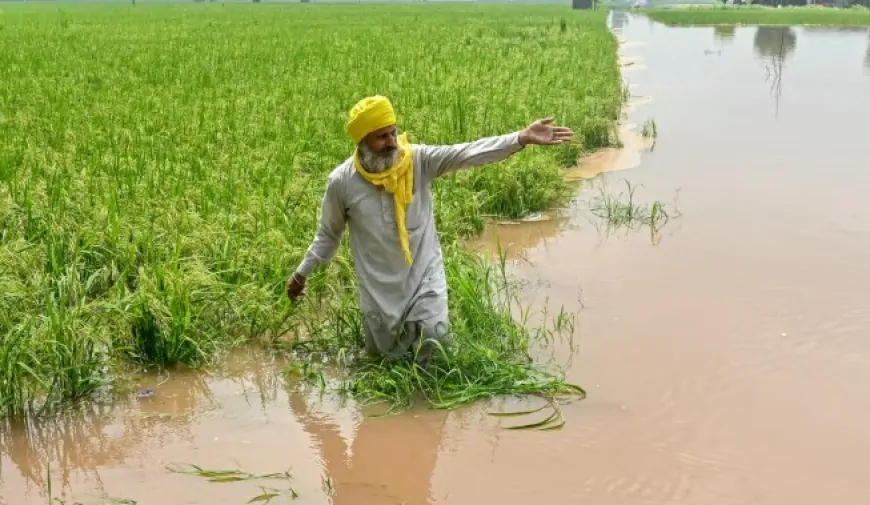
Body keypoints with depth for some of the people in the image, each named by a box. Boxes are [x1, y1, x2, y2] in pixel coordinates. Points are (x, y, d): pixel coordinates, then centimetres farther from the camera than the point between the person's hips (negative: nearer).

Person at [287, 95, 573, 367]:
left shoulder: (419, 160, -12)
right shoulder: (342, 181, -11)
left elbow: (469, 154, -24)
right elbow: (328, 234, 5)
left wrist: (523, 138, -35)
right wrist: (302, 273, 8)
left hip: (424, 274, -1)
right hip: (379, 285, 1)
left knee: (433, 336, -17)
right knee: (383, 353, 11)